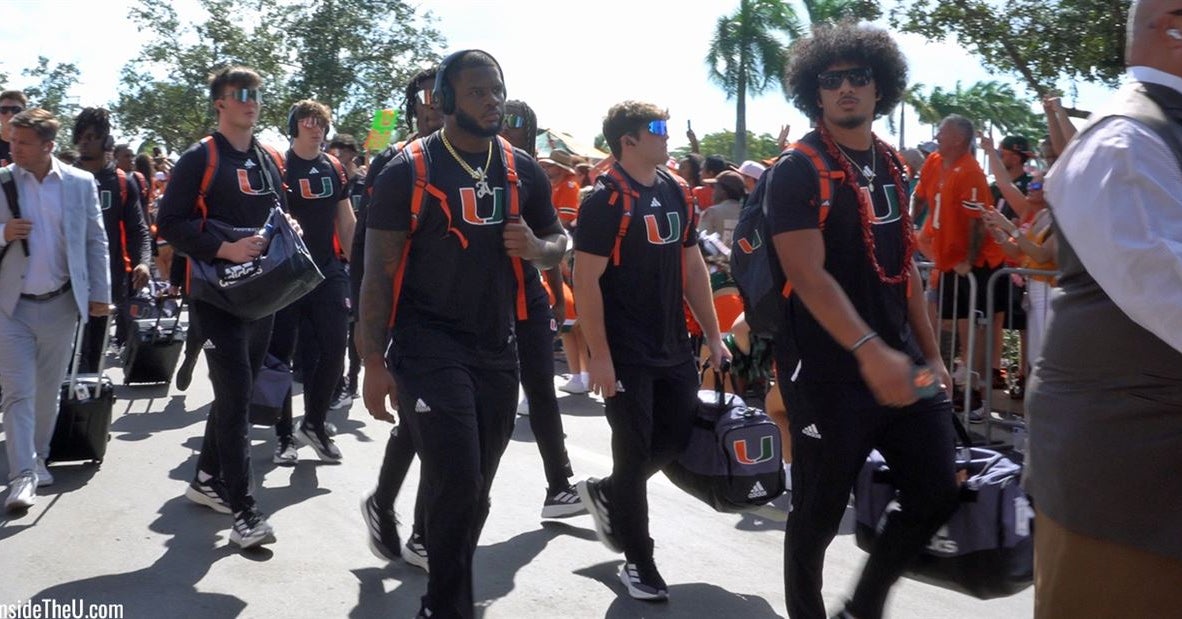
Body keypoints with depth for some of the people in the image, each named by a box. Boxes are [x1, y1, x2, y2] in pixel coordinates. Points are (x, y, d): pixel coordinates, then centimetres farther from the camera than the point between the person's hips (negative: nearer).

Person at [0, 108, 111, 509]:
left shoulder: (81, 183, 0)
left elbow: (96, 240, 5)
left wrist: (100, 293, 1)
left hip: (61, 304, 1)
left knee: (48, 390, 13)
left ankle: (38, 458, 29)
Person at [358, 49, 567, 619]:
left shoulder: (523, 170, 7)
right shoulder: (409, 171, -7)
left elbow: (559, 244, 17)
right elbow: (379, 271, -8)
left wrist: (535, 247, -8)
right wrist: (374, 361, -12)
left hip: (497, 348, 5)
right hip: (428, 346, -5)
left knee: (474, 489, 13)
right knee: (458, 485, -13)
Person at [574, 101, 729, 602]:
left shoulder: (676, 193, 9)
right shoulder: (606, 200, -13)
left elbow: (692, 266, 14)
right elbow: (586, 281, -16)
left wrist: (712, 335, 11)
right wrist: (599, 355, -20)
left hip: (674, 349, 7)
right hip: (625, 355, -7)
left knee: (681, 437, 13)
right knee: (635, 453, 1)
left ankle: (606, 492, 38)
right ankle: (638, 563, 17)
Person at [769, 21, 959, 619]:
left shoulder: (891, 165, 12)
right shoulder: (797, 170, -10)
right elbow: (808, 275, -20)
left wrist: (930, 352, 17)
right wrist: (869, 350, -32)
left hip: (901, 362, 7)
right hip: (828, 371, -7)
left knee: (936, 494, 9)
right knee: (818, 513, 5)